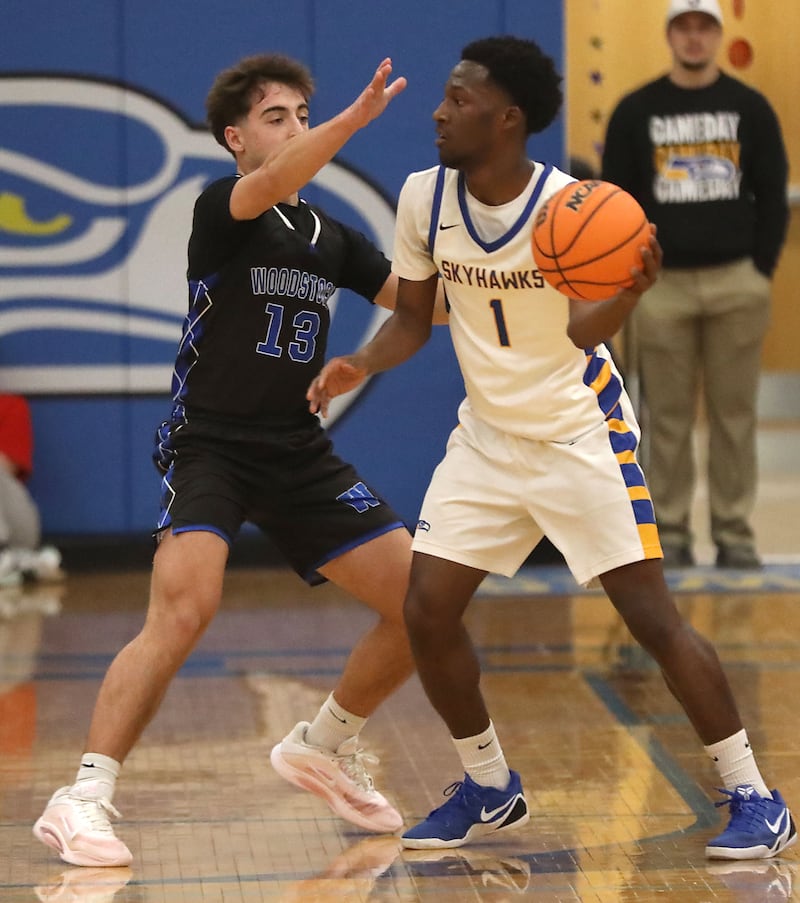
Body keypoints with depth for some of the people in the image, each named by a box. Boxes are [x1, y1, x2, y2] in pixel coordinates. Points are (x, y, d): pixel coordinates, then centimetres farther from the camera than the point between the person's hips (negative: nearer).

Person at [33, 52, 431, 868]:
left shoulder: (332, 239, 13)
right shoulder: (220, 209, -7)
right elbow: (269, 184, -30)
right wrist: (355, 118, -44)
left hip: (299, 455, 7)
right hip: (210, 447, -7)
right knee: (184, 609, -28)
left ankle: (322, 747, 24)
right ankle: (83, 799, -20)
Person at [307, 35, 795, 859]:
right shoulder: (425, 197, -6)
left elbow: (583, 331, -31)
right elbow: (413, 315, 6)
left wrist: (629, 293, -51)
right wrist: (362, 364, -13)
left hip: (579, 433, -5)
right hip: (486, 435, 5)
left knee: (650, 613, -10)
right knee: (426, 611, -2)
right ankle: (490, 788, 18)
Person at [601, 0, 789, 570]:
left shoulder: (750, 107, 6)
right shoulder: (636, 112, 4)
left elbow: (773, 195, 7)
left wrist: (762, 271, 0)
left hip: (737, 283, 0)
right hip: (662, 286, 0)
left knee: (735, 414, 2)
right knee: (668, 416, 2)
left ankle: (735, 533, 7)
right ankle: (670, 534, 8)